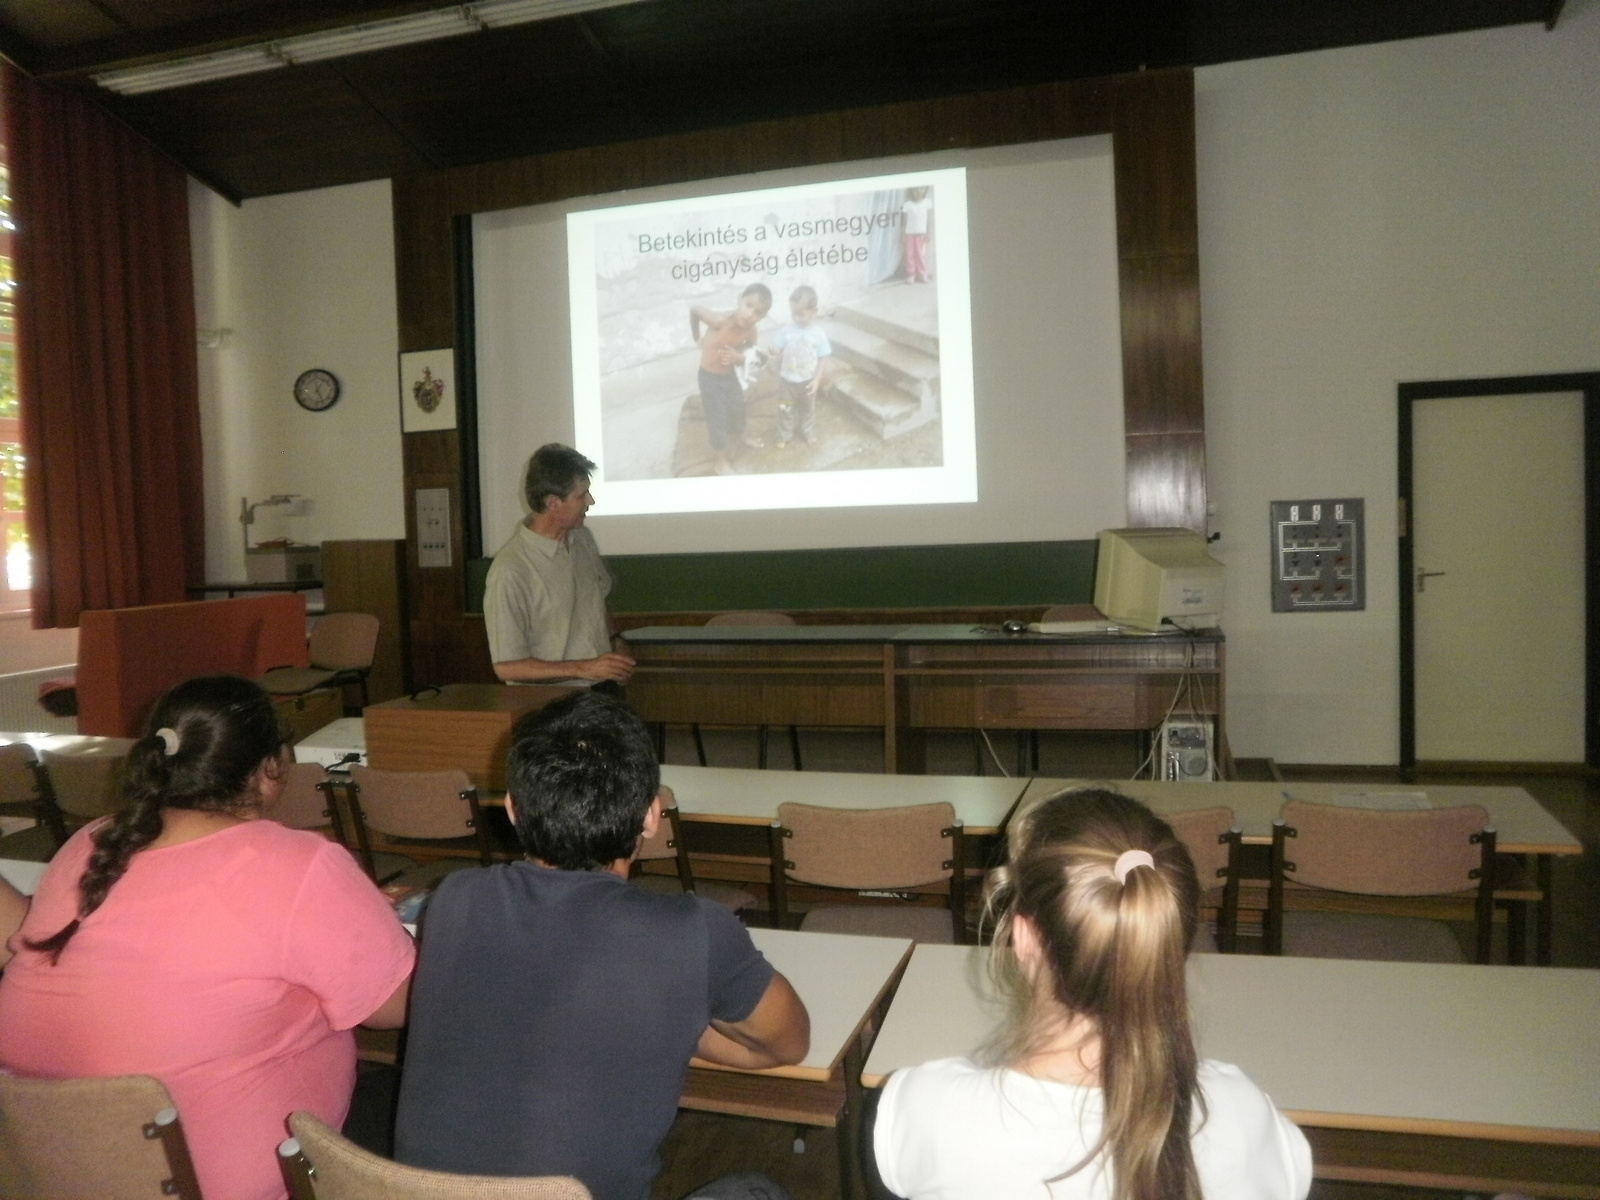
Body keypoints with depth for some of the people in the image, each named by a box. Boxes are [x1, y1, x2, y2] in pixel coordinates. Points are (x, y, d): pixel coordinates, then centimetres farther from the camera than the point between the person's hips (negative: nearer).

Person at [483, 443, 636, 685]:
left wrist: (616, 649, 6)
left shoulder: (582, 538, 7)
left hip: (602, 692, 6)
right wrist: (584, 669, -16)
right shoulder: (509, 571, -16)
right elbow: (507, 667, -15)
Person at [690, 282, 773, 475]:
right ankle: (720, 460, 26)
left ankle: (739, 434, 58)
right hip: (709, 377, -6)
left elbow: (748, 353, -3)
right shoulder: (721, 321, -34)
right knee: (717, 418, 6)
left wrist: (738, 357, -27)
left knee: (738, 406, 27)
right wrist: (697, 337, -5)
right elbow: (694, 309, -19)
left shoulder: (750, 331, -17)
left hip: (729, 374, 6)